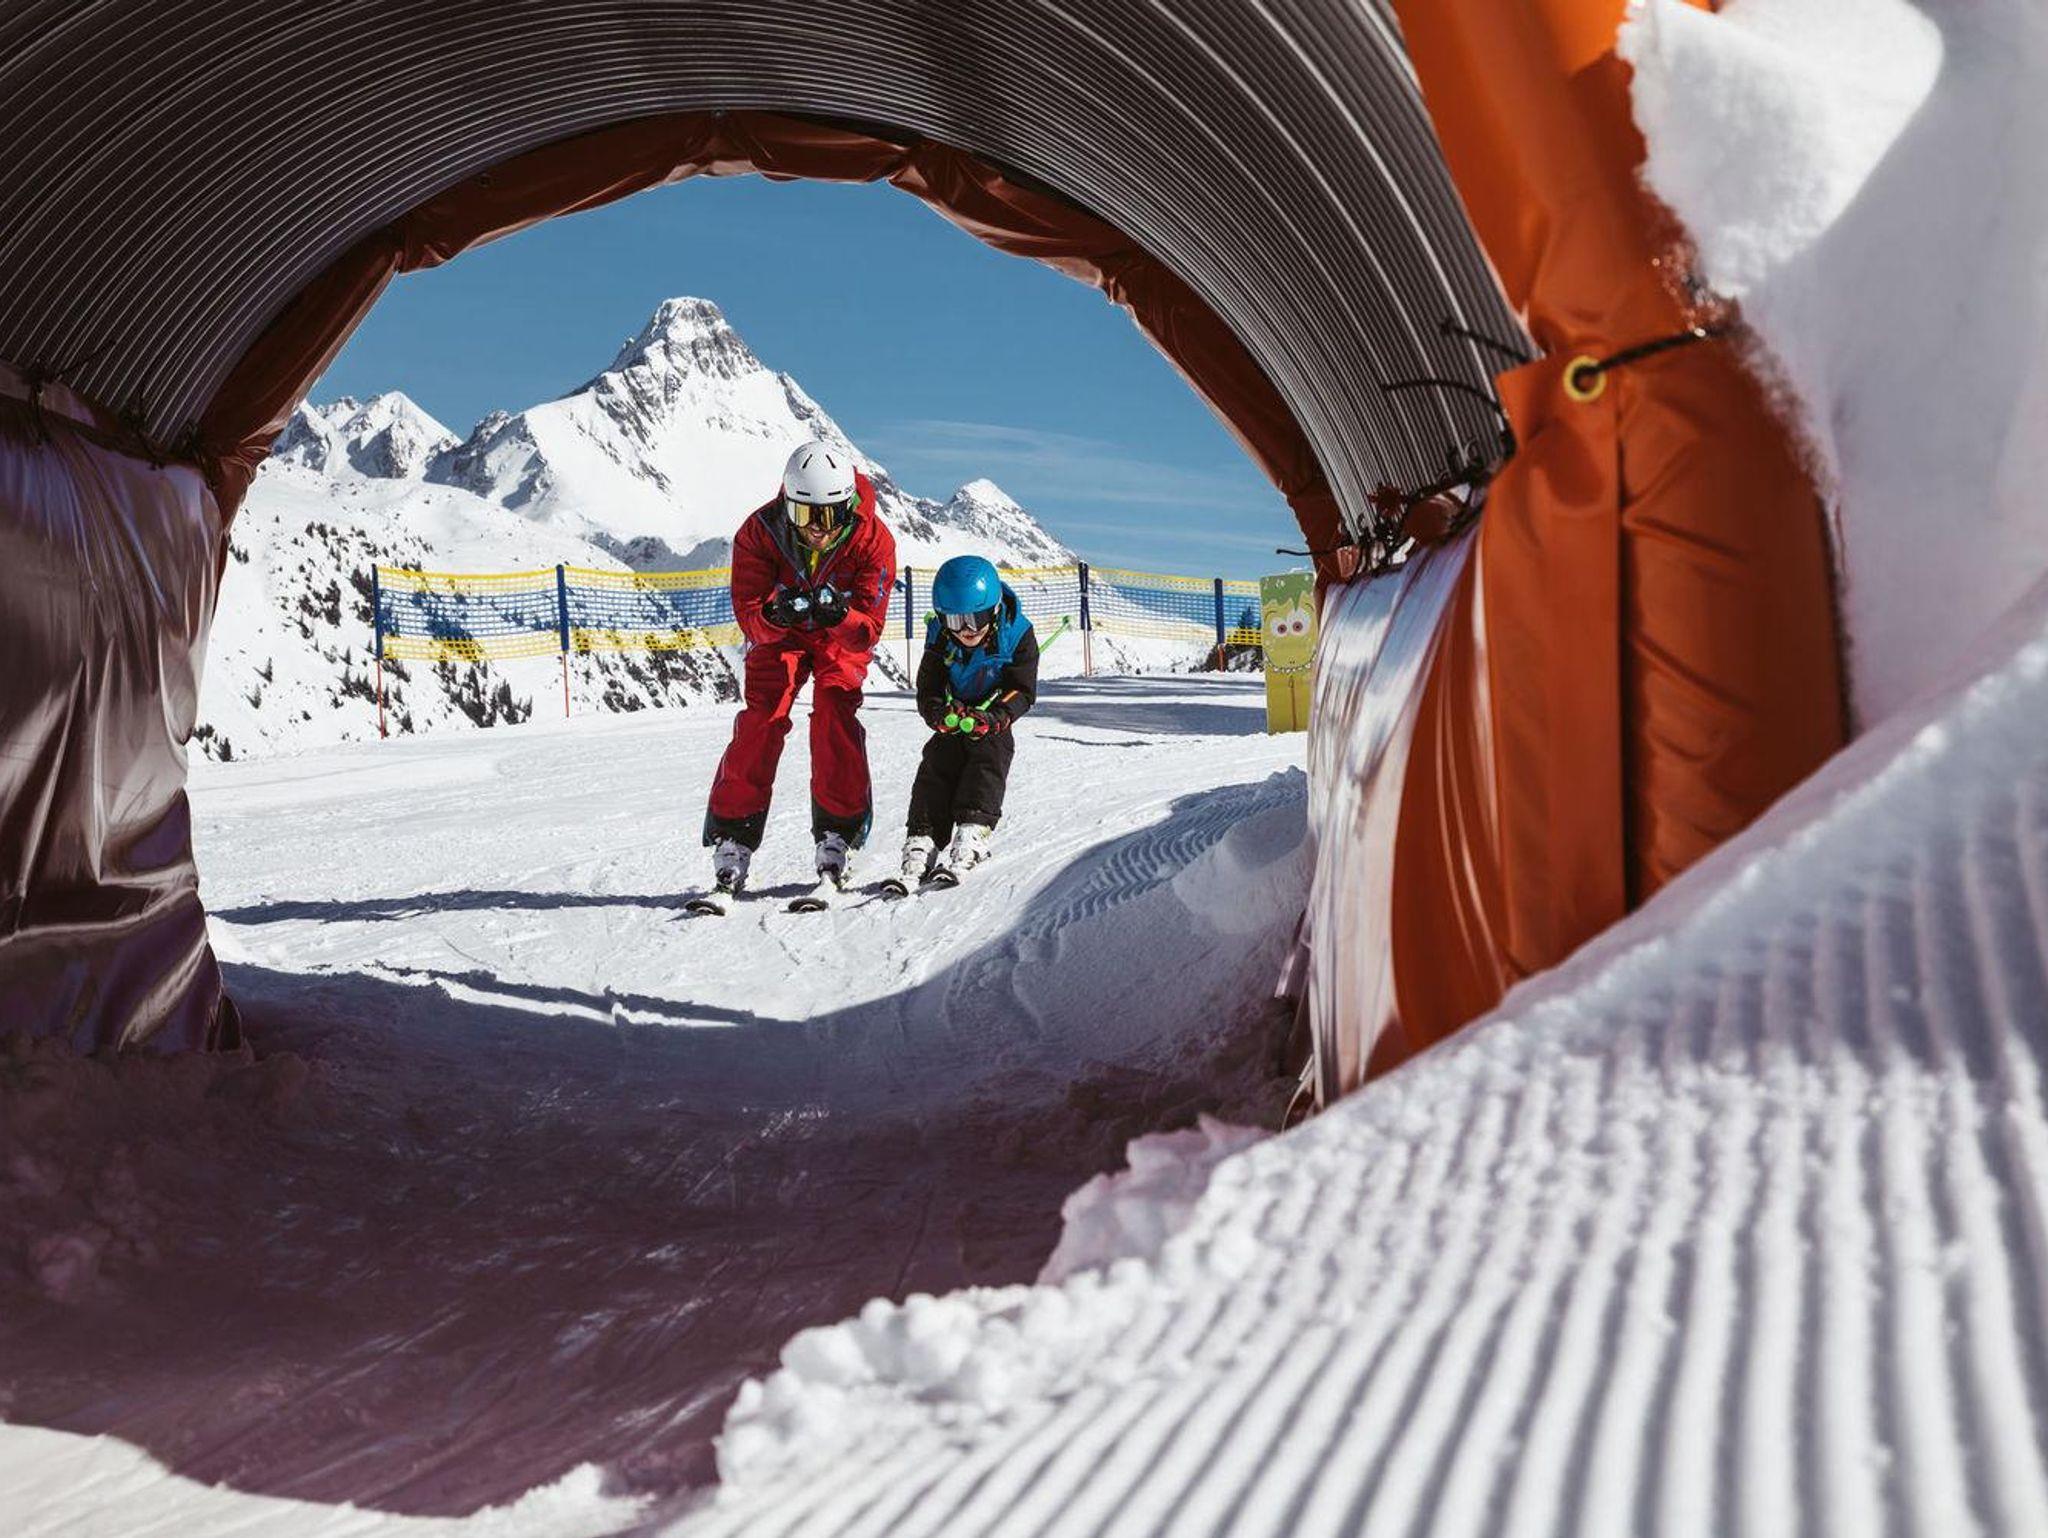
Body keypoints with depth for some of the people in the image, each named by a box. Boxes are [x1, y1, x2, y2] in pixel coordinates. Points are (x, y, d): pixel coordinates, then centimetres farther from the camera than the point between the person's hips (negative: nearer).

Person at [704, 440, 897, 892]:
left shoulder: (873, 539, -29)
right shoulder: (759, 532, -28)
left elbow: (870, 630, -27)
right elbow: (748, 614, -26)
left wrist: (840, 616, -49)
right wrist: (773, 615, -49)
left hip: (843, 636, 0)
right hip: (779, 632, 0)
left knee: (836, 715, -19)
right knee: (762, 718, -15)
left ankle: (838, 833, -8)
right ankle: (732, 836, -10)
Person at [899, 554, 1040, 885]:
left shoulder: (1017, 637, -14)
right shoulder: (941, 643, -8)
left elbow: (1022, 691, -15)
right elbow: (928, 692, -10)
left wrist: (992, 718, -33)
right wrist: (941, 715, -34)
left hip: (993, 731, -2)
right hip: (951, 730, 2)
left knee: (986, 765, -23)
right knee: (934, 770, -14)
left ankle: (971, 836, -33)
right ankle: (920, 846, -21)